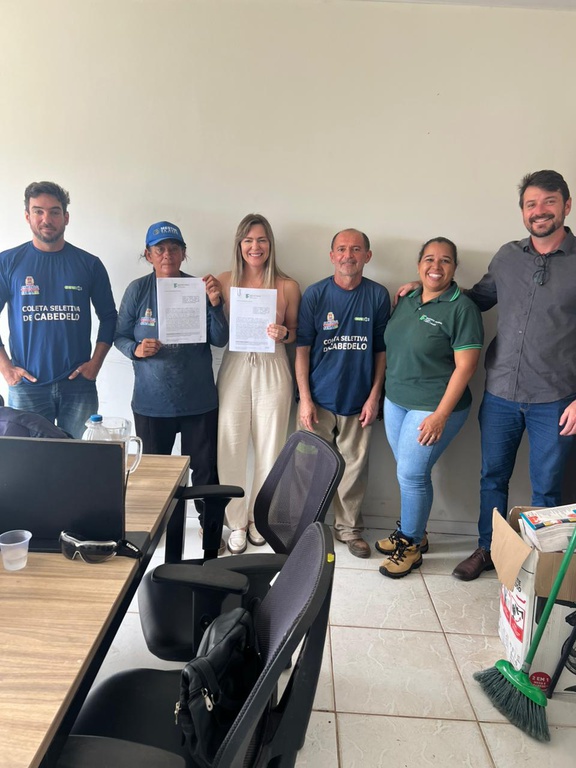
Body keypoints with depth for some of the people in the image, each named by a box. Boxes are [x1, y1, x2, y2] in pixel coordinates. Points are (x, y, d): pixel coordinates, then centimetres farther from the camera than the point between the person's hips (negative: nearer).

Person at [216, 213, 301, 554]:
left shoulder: (287, 286, 0)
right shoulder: (225, 281, 2)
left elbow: (296, 333, 8)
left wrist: (284, 333, -12)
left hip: (273, 371, 0)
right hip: (235, 369, 1)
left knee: (270, 449, 7)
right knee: (231, 449, 2)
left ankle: (259, 518, 28)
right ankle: (237, 522, 20)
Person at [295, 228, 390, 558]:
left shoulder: (378, 295, 0)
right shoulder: (315, 294, -3)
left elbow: (382, 351, 4)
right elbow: (302, 348, -3)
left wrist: (374, 396, -1)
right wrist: (305, 399, -8)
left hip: (358, 401, 1)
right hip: (319, 399, -1)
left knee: (355, 466, 10)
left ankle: (350, 528, 28)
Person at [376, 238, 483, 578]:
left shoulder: (462, 308, -12)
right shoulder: (407, 301, 7)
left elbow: (465, 366, -15)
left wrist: (441, 415, -18)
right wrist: (384, 394, 12)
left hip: (433, 407, -6)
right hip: (396, 402, 6)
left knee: (412, 474, -1)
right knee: (411, 472, 14)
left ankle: (410, 545, 18)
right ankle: (413, 532, 32)